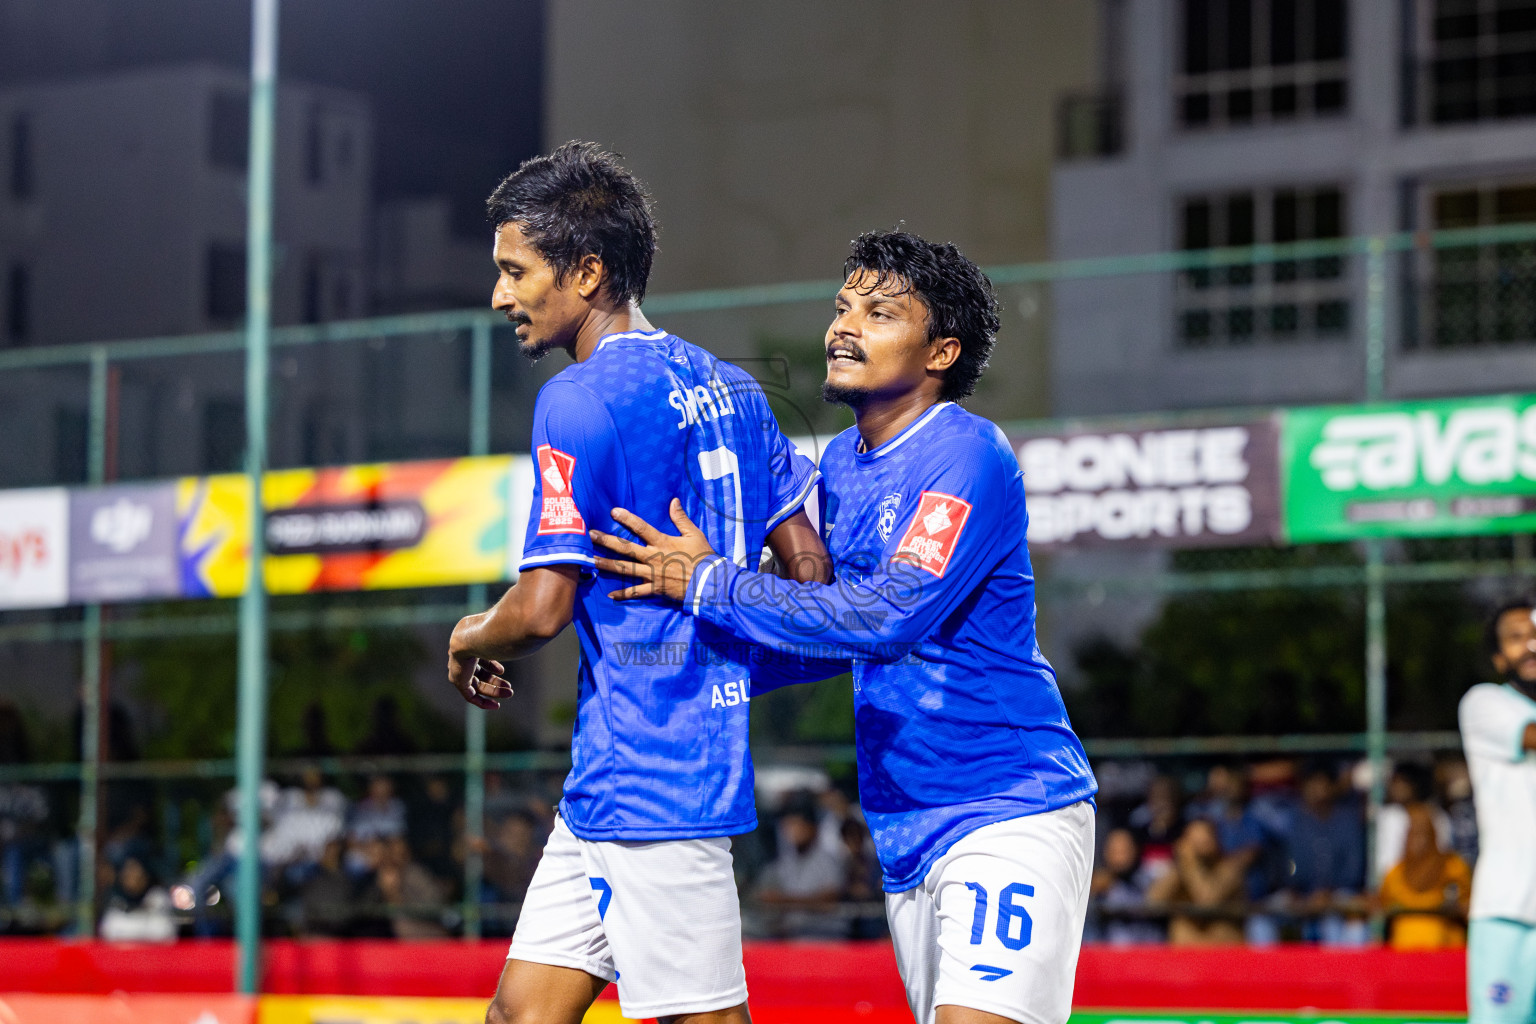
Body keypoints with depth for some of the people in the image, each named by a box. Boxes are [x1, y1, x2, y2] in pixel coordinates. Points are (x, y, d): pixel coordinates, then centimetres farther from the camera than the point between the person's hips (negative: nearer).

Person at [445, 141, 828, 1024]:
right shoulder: (726, 386, 12)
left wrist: (468, 642, 4)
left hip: (641, 776, -9)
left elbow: (543, 608, -17)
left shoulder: (578, 402, -14)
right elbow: (811, 566, 15)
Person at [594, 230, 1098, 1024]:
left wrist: (707, 583, -20)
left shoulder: (969, 459, -15)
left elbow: (887, 616, -26)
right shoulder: (840, 463, 12)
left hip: (1008, 813, -8)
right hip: (907, 830, 9)